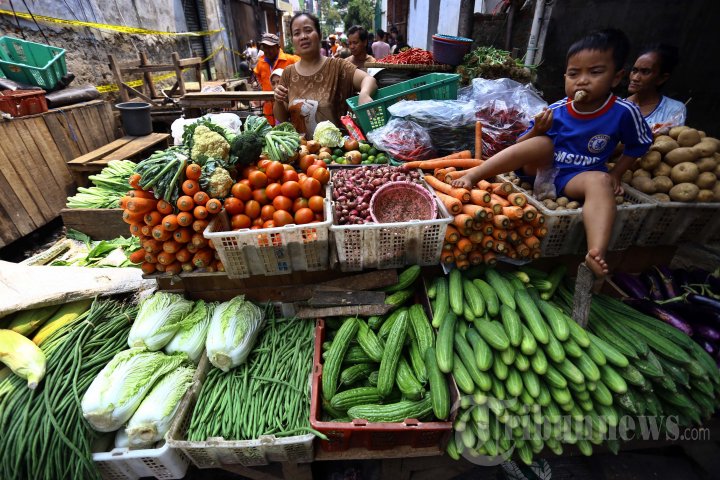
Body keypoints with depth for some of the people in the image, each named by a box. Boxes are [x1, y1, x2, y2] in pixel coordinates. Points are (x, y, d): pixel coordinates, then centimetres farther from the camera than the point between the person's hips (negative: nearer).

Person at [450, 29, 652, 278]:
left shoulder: (623, 112, -7)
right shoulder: (555, 111, -6)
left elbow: (639, 144, 10)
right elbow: (522, 146, 0)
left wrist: (615, 174, 2)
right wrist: (536, 130, -19)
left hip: (577, 177, 0)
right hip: (543, 168, 1)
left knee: (600, 181, -33)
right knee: (542, 143, -27)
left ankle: (596, 253, -50)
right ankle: (473, 174, -33)